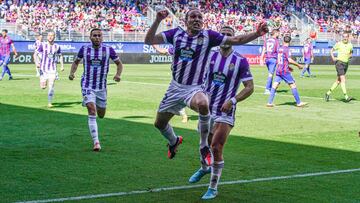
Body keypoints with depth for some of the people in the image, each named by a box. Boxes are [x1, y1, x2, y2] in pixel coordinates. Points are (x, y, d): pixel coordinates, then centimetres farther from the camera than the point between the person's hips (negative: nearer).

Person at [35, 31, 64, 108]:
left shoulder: (57, 46, 5)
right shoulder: (43, 45, -1)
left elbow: (60, 56, 18)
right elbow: (36, 54, -2)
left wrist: (62, 65, 8)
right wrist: (37, 63, -18)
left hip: (53, 69, 1)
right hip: (43, 68, -1)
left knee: (51, 86, -6)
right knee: (43, 87, -6)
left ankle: (49, 103, 4)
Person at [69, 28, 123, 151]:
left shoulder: (108, 50, -4)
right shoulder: (84, 49, -2)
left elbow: (119, 63, 7)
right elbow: (76, 62, 14)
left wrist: (118, 74, -12)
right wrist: (72, 72, -4)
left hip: (101, 87, 2)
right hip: (87, 86, -2)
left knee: (101, 115, 13)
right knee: (92, 112, -17)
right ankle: (96, 142, -16)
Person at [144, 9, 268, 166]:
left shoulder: (208, 36, -6)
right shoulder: (176, 33, 0)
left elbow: (236, 40, -9)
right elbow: (149, 40, -4)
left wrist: (257, 34, -23)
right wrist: (158, 20, -17)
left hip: (195, 89, -4)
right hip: (175, 87, 4)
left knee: (202, 104, -39)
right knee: (159, 123, 14)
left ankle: (204, 147, -19)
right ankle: (174, 141, 51)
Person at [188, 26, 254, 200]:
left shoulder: (240, 61, -7)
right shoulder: (210, 56, 4)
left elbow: (250, 87, -6)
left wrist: (233, 100, -18)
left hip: (225, 111, -4)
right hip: (207, 109, 4)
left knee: (216, 148, -12)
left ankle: (213, 188, 3)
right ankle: (204, 168, 50)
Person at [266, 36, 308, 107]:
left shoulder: (280, 49, 13)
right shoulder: (286, 49, -10)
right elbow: (290, 60, -18)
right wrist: (298, 65, -7)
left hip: (278, 70, 7)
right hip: (284, 70, -7)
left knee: (275, 86, 3)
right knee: (293, 85, -1)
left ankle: (269, 102, -2)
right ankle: (298, 103, 2)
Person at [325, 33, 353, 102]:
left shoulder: (350, 45, 9)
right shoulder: (339, 44, -3)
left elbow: (351, 54, 22)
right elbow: (331, 51, 6)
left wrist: (350, 56, -1)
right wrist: (333, 58, -9)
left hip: (346, 63, 6)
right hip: (339, 62, -6)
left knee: (338, 80, 9)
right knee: (343, 79, -16)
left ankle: (328, 93, 20)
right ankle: (346, 97, -20)